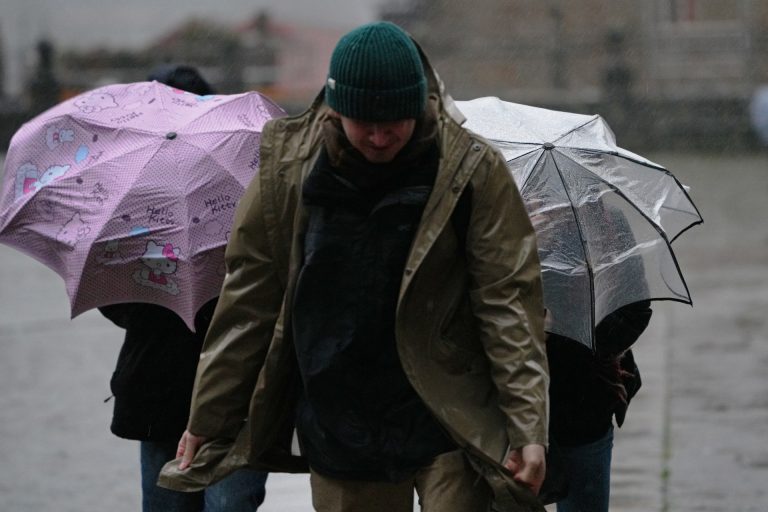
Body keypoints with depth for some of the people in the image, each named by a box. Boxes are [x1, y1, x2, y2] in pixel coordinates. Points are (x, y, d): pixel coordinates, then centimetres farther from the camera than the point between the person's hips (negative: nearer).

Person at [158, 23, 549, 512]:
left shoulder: (472, 170, -7)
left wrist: (528, 431, -15)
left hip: (447, 432, -2)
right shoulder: (287, 166, 0)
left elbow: (508, 302, -8)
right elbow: (248, 301, 6)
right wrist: (205, 422, 7)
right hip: (339, 437, 3)